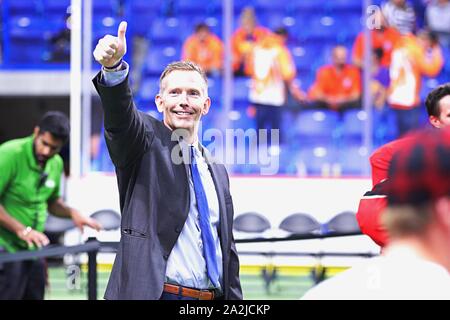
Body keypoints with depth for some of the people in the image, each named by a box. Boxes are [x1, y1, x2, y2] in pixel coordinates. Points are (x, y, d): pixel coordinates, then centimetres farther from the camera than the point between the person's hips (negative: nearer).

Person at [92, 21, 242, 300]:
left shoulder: (218, 172, 18)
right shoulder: (147, 143, 2)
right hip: (150, 292, -5)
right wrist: (114, 68, -39)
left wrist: (234, 300, 13)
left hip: (213, 297, 6)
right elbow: (120, 116, -20)